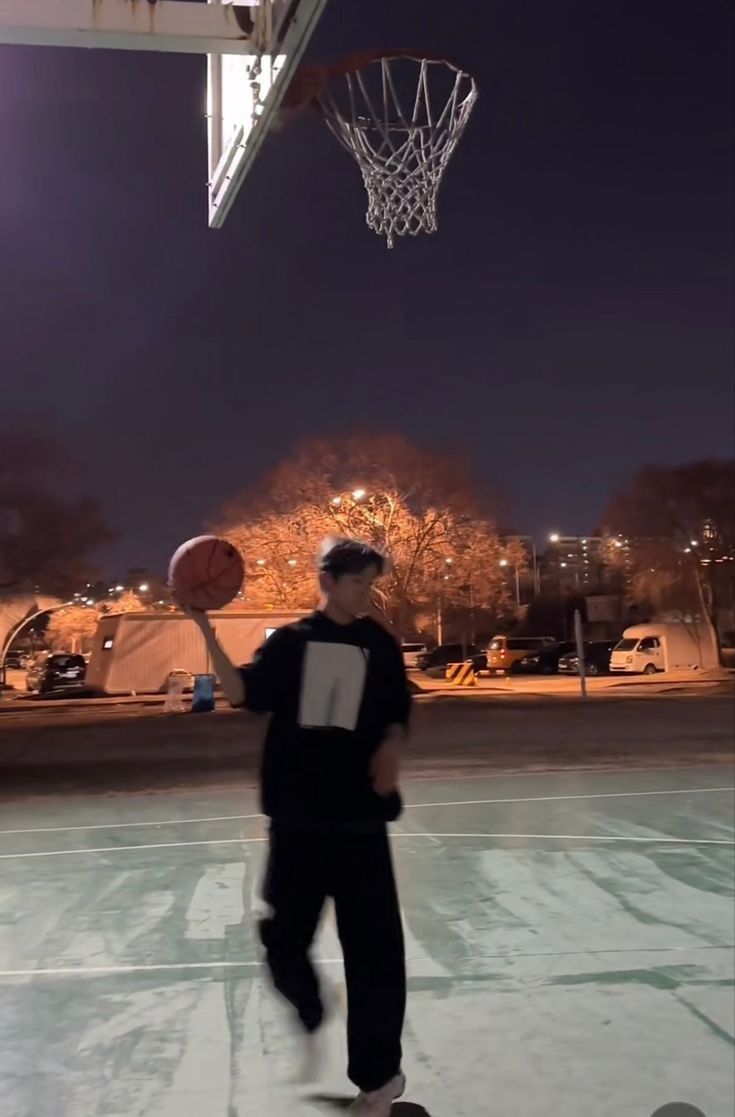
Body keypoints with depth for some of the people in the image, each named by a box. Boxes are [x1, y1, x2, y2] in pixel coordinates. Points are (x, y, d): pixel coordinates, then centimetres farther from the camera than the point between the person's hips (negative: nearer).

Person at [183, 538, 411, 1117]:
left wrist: (391, 748, -11)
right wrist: (207, 633, -16)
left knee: (373, 947, 0)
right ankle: (310, 1017, 39)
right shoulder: (291, 641, 2)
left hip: (360, 816, 0)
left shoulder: (381, 644, 4)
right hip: (297, 815, 1)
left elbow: (398, 715, 10)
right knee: (283, 936, 8)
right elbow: (244, 693, -6)